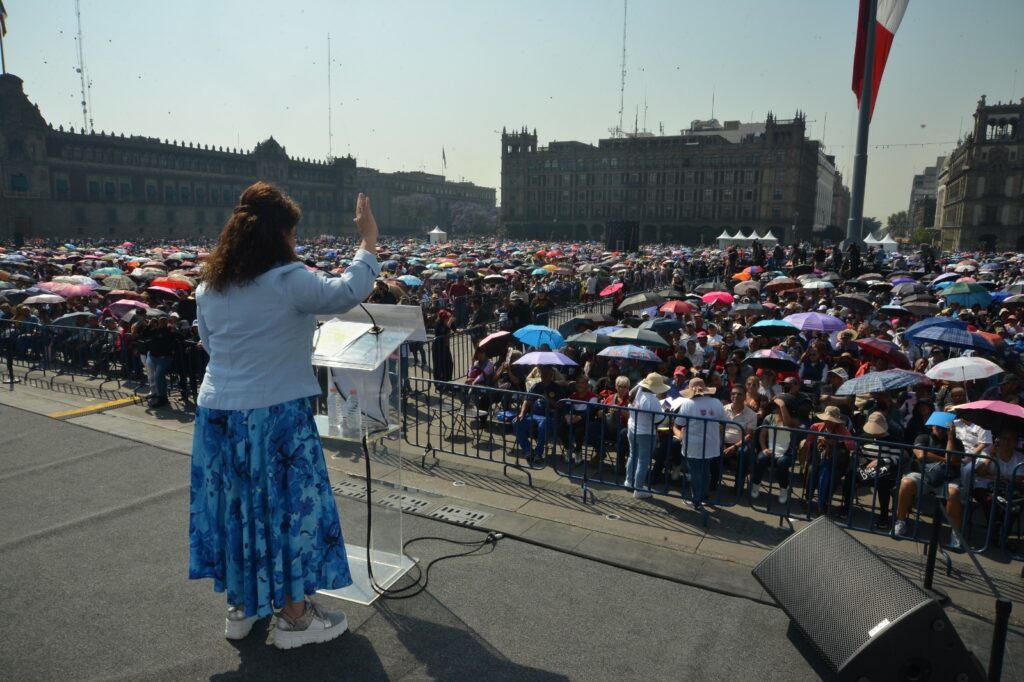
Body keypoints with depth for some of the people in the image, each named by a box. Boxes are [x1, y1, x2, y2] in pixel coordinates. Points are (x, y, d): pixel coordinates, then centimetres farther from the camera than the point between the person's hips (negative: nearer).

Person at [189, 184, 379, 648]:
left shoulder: (209, 287, 7)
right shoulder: (288, 281, -15)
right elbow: (347, 293, -12)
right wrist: (369, 241, -3)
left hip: (217, 412, 7)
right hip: (275, 414, -7)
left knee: (235, 504, 17)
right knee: (287, 506, 6)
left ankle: (240, 607, 33)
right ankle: (294, 617, 18)